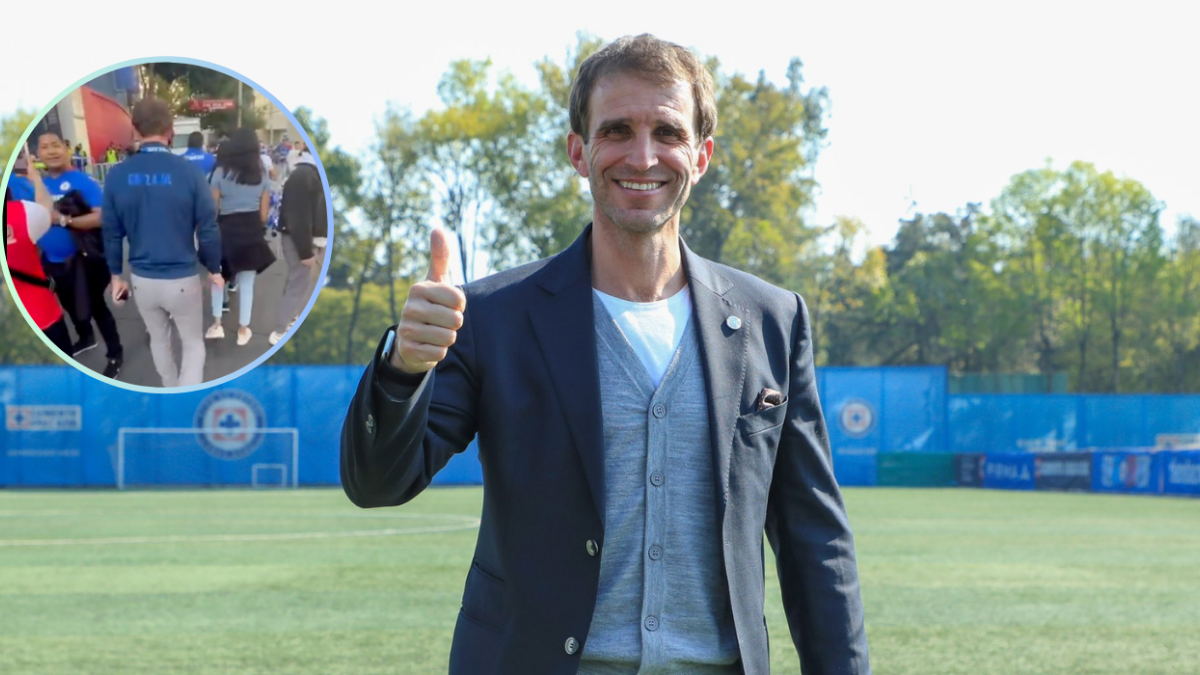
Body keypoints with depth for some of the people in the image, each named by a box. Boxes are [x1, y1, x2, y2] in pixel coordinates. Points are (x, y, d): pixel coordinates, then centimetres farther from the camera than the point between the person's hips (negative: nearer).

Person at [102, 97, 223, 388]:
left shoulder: (117, 175, -9)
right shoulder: (188, 172, -17)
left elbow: (112, 233, 0)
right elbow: (208, 229, -11)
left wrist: (116, 274, 14)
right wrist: (214, 269, 6)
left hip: (142, 279, 3)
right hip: (182, 278, -3)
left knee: (159, 339, 25)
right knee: (193, 344, 13)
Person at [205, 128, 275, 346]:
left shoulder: (221, 172, -6)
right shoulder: (261, 175, 1)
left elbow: (213, 207, -5)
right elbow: (264, 212, 2)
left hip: (226, 229, -1)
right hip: (252, 230, 1)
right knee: (247, 283, 9)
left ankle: (217, 324, 13)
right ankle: (243, 330, 15)